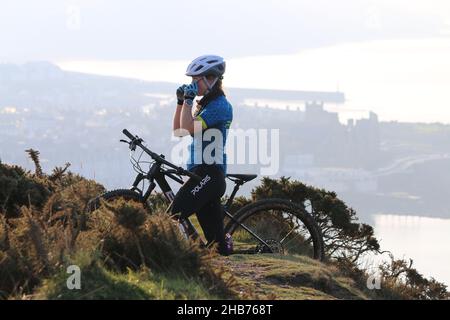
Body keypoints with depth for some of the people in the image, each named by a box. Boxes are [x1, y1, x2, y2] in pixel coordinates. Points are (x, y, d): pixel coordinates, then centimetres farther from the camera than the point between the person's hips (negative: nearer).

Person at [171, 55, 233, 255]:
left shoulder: (220, 106, -10)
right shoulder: (206, 104, 22)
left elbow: (188, 128, -20)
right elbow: (178, 131, 20)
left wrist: (188, 100, -12)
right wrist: (180, 102, 11)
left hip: (208, 175, -10)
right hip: (202, 173, 10)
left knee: (175, 216, -21)